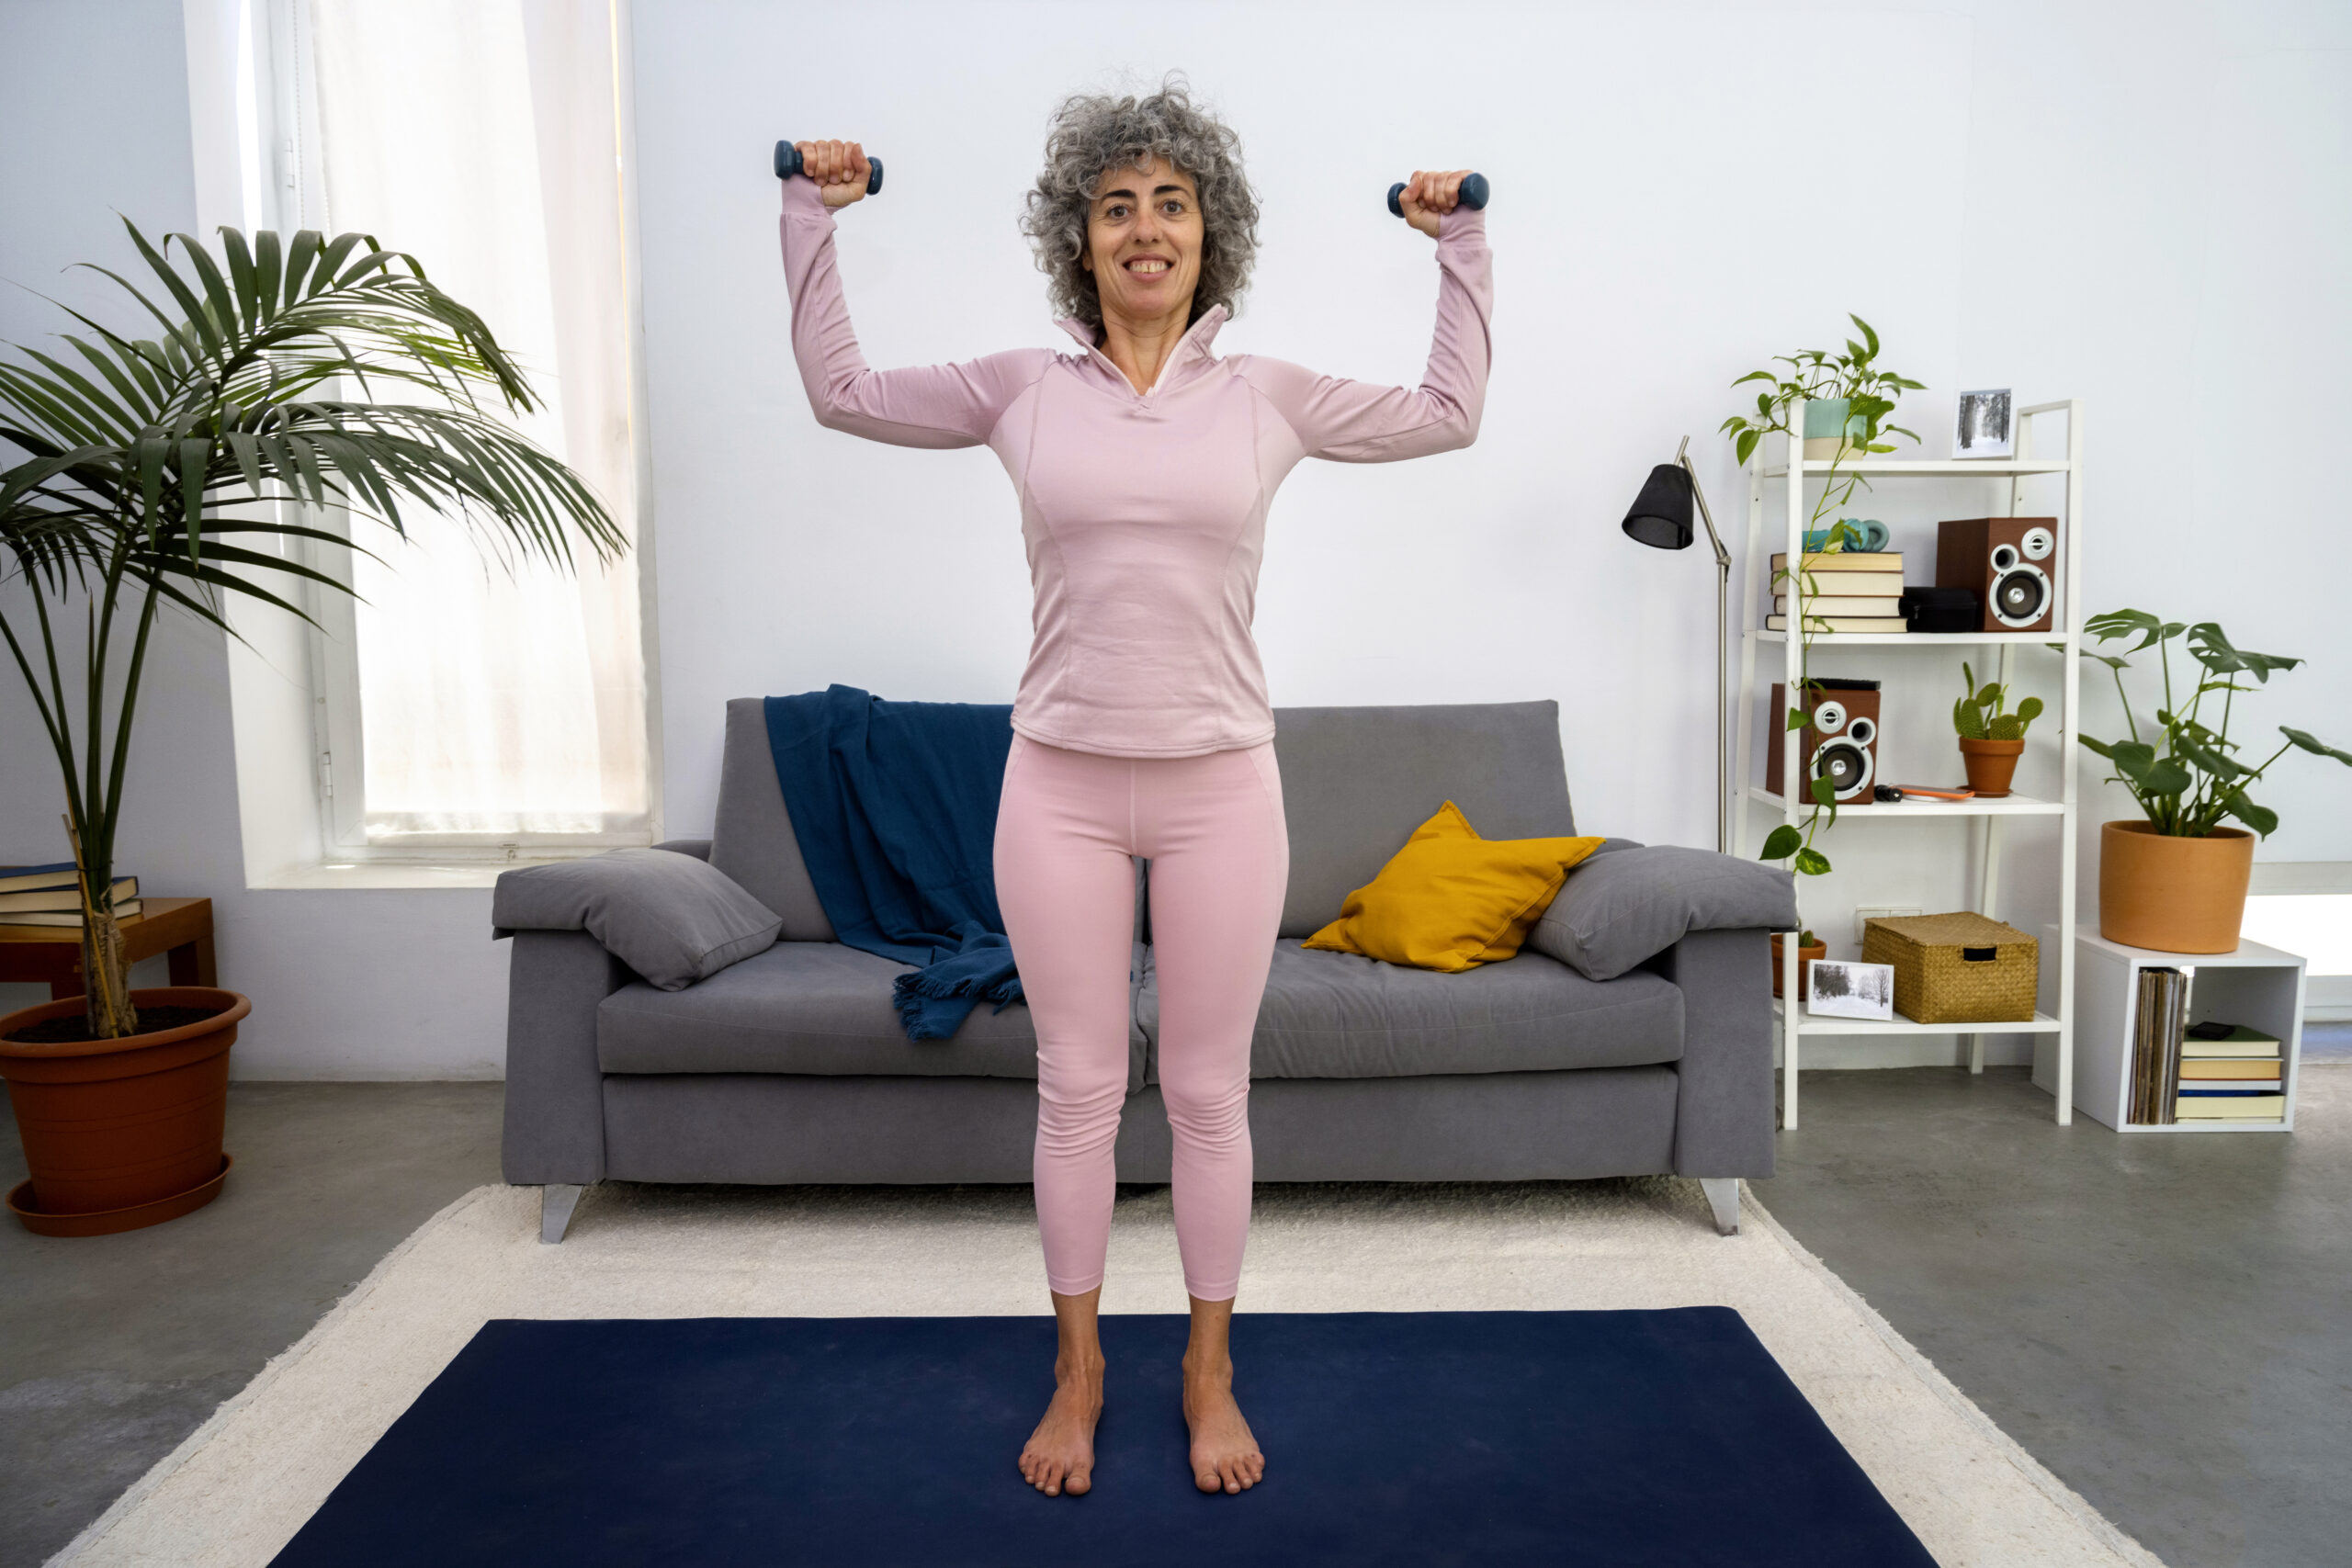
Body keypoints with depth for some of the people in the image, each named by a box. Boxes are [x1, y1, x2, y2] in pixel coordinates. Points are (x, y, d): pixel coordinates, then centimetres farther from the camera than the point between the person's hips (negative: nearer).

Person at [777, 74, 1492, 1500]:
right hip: (1063, 784, 0)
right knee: (1078, 1088, 9)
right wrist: (817, 221, 13)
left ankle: (1210, 1370, 28)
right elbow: (842, 390, 13)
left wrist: (1460, 242, 14)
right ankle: (1078, 1369, 28)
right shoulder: (1022, 391, 4)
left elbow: (1451, 413, 13)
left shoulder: (1266, 397, 3)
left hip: (1218, 785, 0)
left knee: (1209, 1093, 9)